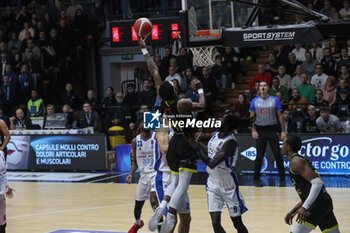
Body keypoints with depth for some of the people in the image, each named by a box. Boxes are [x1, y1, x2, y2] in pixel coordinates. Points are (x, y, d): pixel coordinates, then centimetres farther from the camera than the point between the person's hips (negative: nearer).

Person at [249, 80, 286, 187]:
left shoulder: (275, 100, 1)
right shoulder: (255, 101, 4)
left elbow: (280, 116, 3)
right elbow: (252, 117, 5)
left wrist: (283, 131, -2)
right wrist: (253, 130, -7)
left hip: (272, 130, 0)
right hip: (260, 130, 0)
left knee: (277, 155, -1)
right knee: (259, 156, 1)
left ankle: (282, 178, 7)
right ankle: (256, 178, 12)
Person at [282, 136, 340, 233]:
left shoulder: (296, 162, -7)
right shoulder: (301, 160, 24)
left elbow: (317, 183, -20)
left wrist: (304, 207, -26)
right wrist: (293, 212, 24)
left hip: (317, 204, -10)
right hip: (325, 202, 10)